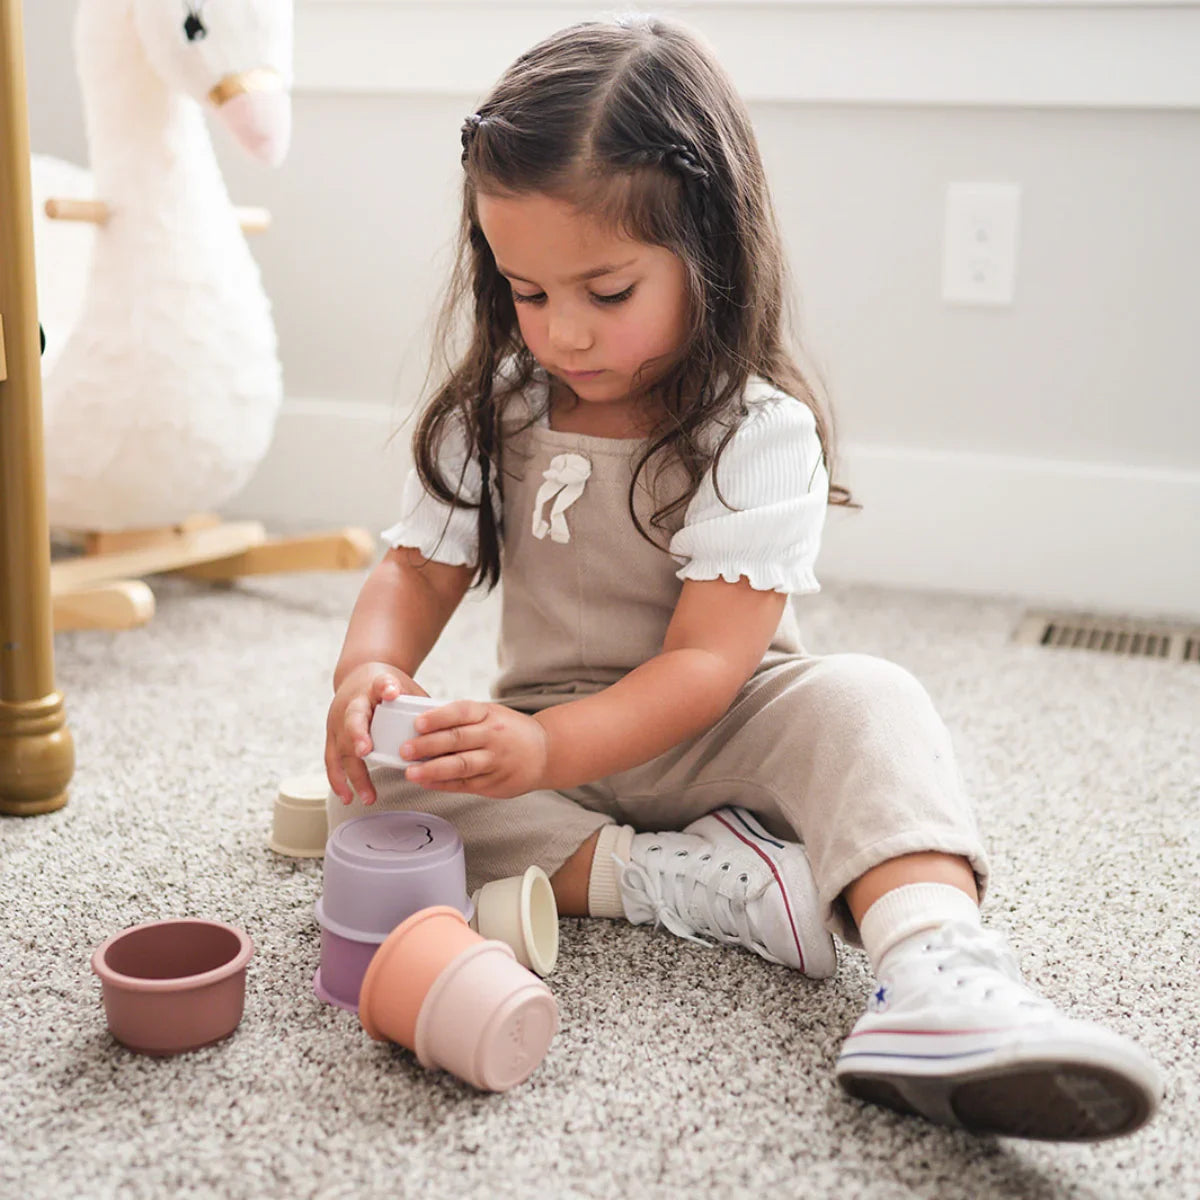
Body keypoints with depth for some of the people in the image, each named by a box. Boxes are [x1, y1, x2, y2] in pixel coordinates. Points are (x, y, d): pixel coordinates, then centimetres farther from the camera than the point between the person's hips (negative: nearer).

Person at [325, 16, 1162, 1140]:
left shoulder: (760, 434, -16)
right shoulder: (493, 414, -2)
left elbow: (705, 663, -23)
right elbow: (418, 568, -1)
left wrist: (550, 746, -38)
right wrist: (369, 670, -25)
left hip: (705, 738, -3)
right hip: (544, 738, 4)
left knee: (866, 700, -31)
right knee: (378, 780, -23)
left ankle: (935, 968, -54)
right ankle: (682, 880, -29)